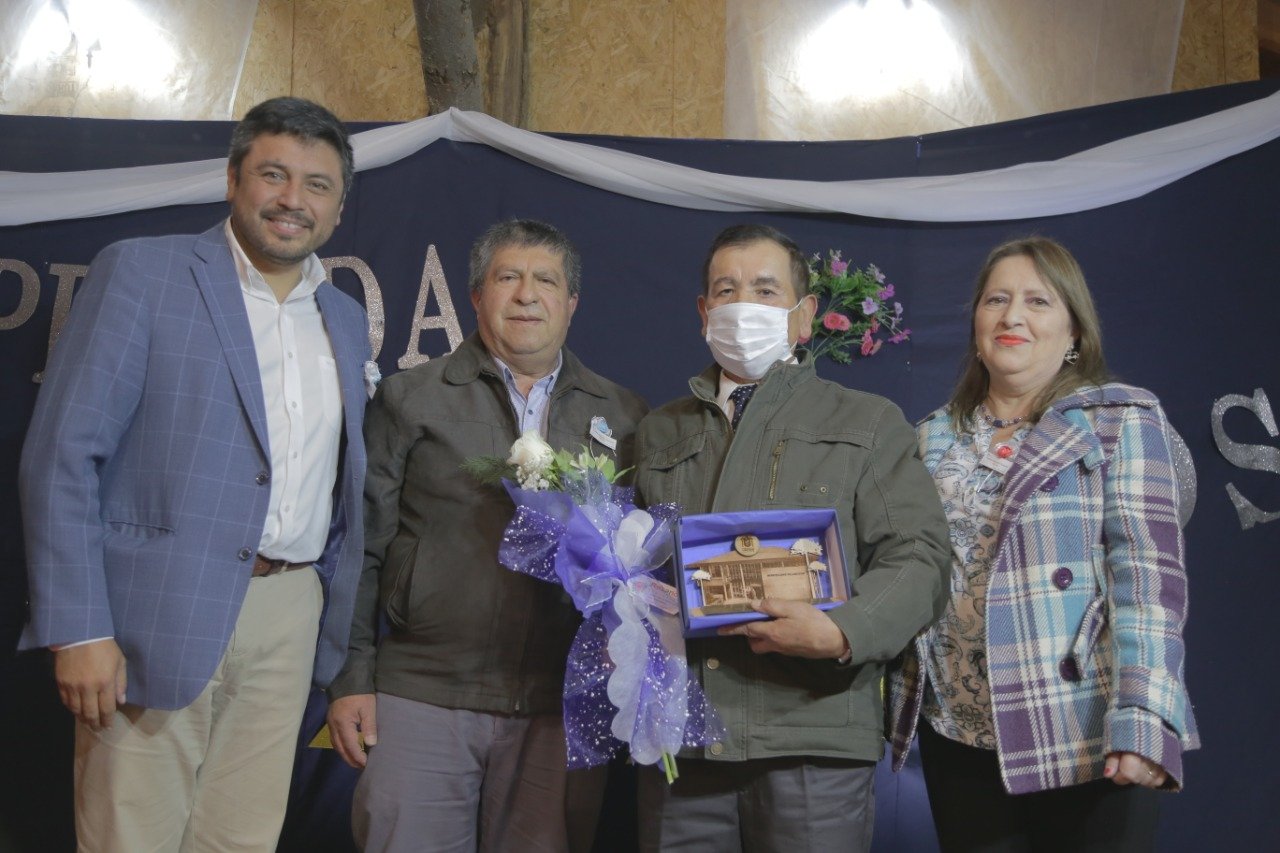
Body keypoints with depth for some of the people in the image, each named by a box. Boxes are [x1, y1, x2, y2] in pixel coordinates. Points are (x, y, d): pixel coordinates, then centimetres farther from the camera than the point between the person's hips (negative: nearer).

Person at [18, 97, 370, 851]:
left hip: (289, 623, 5)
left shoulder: (348, 320, 14)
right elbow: (63, 455, -8)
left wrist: (337, 623, 11)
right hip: (158, 617, -4)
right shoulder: (142, 272, -2)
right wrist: (78, 628, -14)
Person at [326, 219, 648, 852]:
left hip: (562, 707, 2)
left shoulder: (622, 415, 10)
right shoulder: (409, 399, 6)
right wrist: (350, 679, -1)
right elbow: (361, 546, 3)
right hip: (421, 699, -1)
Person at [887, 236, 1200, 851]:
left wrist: (1141, 722, -19)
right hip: (958, 736, 4)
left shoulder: (1121, 421, -1)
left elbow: (1147, 570, -10)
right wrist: (892, 705, 4)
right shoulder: (934, 440, 10)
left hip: (1086, 741, -3)